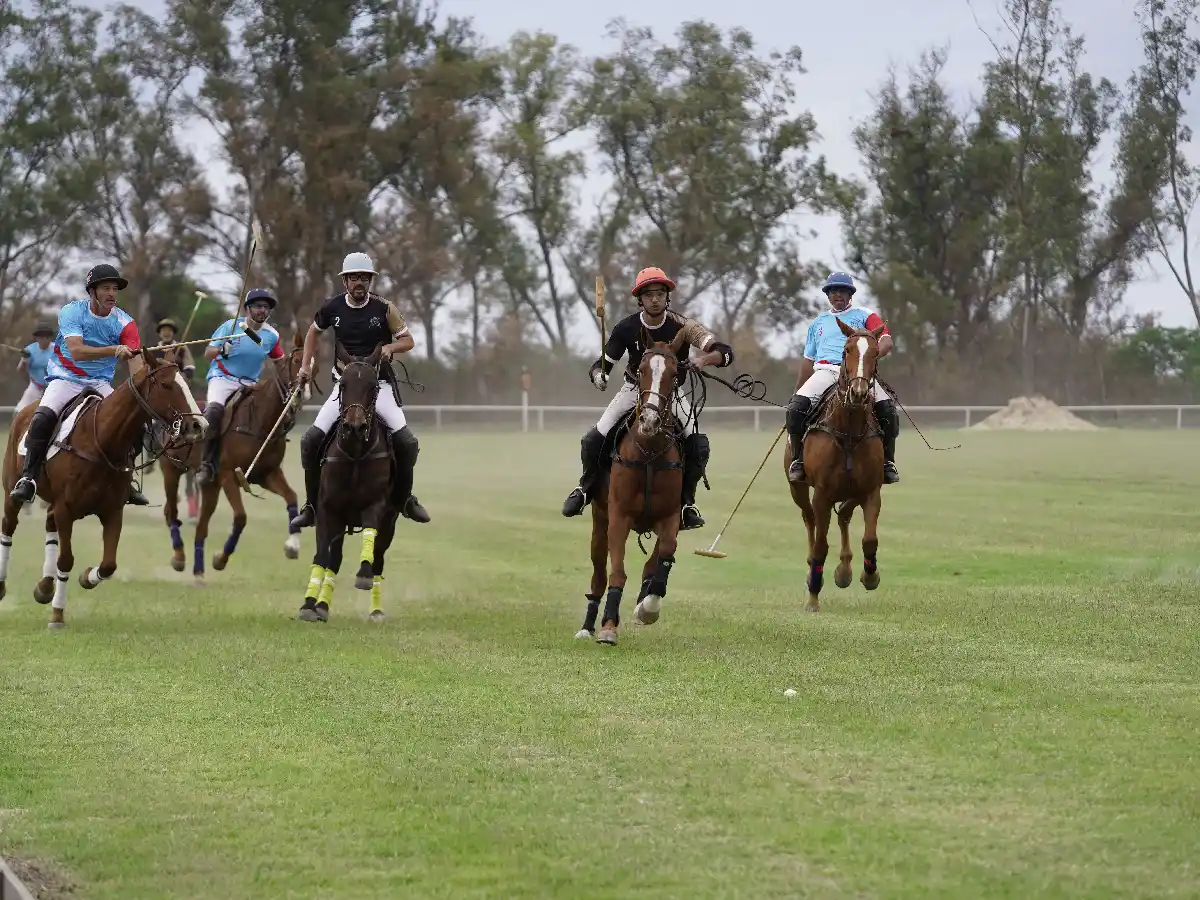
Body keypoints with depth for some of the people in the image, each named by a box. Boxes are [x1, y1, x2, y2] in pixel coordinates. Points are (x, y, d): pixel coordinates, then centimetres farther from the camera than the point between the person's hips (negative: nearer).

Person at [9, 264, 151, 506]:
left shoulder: (124, 323, -5)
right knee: (43, 417, -28)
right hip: (65, 378, -3)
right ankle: (28, 479, -22)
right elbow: (76, 351, -26)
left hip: (100, 384, 3)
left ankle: (125, 480, 2)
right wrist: (113, 350, -39)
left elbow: (135, 362, -16)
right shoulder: (72, 312, -12)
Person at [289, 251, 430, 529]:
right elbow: (313, 331, 20)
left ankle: (404, 498, 8)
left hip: (379, 384, -2)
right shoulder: (333, 308, 0)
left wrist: (390, 347, -18)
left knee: (407, 442, -16)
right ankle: (312, 505, 1)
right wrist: (306, 365, 13)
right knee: (311, 440, -12)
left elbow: (408, 340, 3)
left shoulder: (384, 308, -6)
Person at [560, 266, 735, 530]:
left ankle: (686, 502, -2)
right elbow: (603, 363, -8)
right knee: (592, 441, -11)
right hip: (635, 390, 1)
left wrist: (705, 358, -50)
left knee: (698, 446, -20)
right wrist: (599, 376, -32)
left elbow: (725, 352, -28)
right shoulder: (627, 328, -16)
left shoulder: (680, 326, -21)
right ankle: (587, 488, 17)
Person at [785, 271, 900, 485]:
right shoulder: (819, 323, 27)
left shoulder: (864, 316, 15)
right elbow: (808, 361, 30)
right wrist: (797, 392, 24)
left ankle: (888, 462, -14)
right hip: (825, 370, 2)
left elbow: (886, 342, 0)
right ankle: (797, 460, -18)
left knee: (887, 407, -27)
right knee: (797, 407, -27)